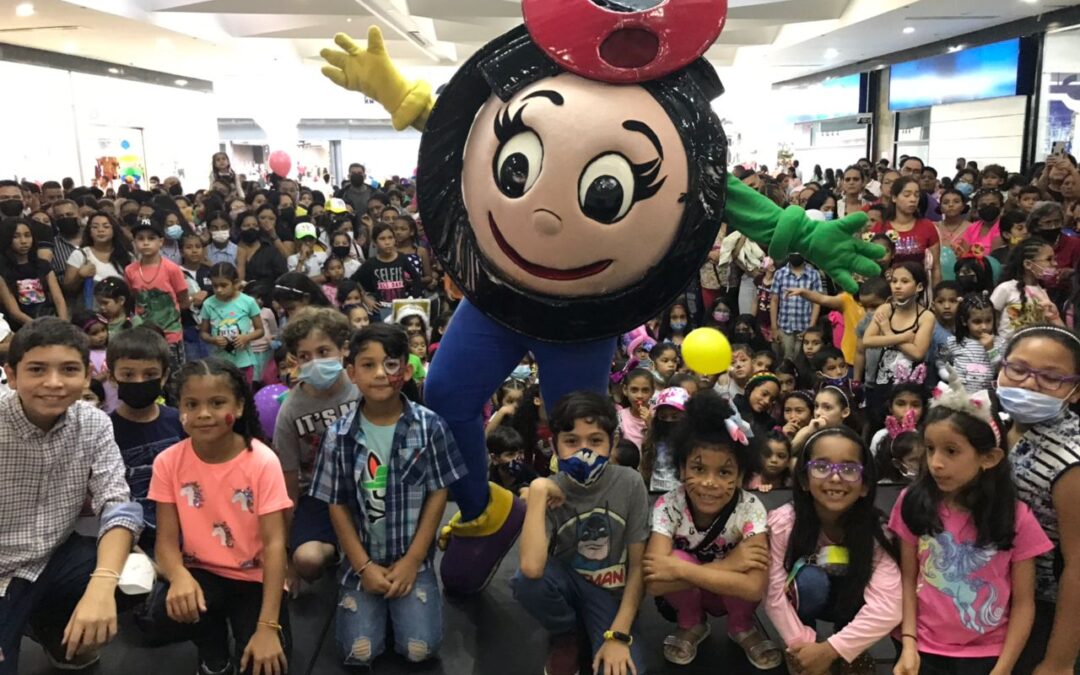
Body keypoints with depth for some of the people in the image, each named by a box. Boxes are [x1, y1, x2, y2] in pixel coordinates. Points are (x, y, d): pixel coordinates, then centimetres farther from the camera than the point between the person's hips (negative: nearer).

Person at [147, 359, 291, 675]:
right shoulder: (168, 462, -10)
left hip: (255, 576, -2)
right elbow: (167, 540, -10)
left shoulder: (262, 461, -18)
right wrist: (180, 576, -35)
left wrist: (268, 626, -27)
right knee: (166, 609, -31)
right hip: (203, 573, 2)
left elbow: (274, 542, -20)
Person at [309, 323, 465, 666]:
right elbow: (337, 505, -2)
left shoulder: (429, 426, -9)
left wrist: (412, 562, -8)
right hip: (363, 561, 1)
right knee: (359, 652, -8)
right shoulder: (339, 435, -7)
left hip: (413, 560, -1)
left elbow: (437, 495, -5)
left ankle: (404, 600, 20)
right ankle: (355, 593, 23)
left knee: (419, 649, -12)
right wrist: (364, 567, -8)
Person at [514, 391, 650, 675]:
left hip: (612, 592, -1)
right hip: (567, 583, 1)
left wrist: (619, 635, -17)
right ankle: (566, 636, -1)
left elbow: (638, 566, -10)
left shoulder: (629, 484, -17)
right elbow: (532, 568, -35)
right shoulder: (550, 491, -17)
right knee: (525, 580, -33)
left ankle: (589, 633, 6)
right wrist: (537, 491, -32)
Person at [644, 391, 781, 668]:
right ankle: (690, 626, 2)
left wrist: (678, 570, -41)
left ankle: (742, 627, 2)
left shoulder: (750, 508, -26)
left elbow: (754, 587, -38)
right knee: (679, 559, -32)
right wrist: (727, 564, -39)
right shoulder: (668, 506, -26)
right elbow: (654, 582, -37)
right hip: (685, 597, 0)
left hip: (733, 596, 0)